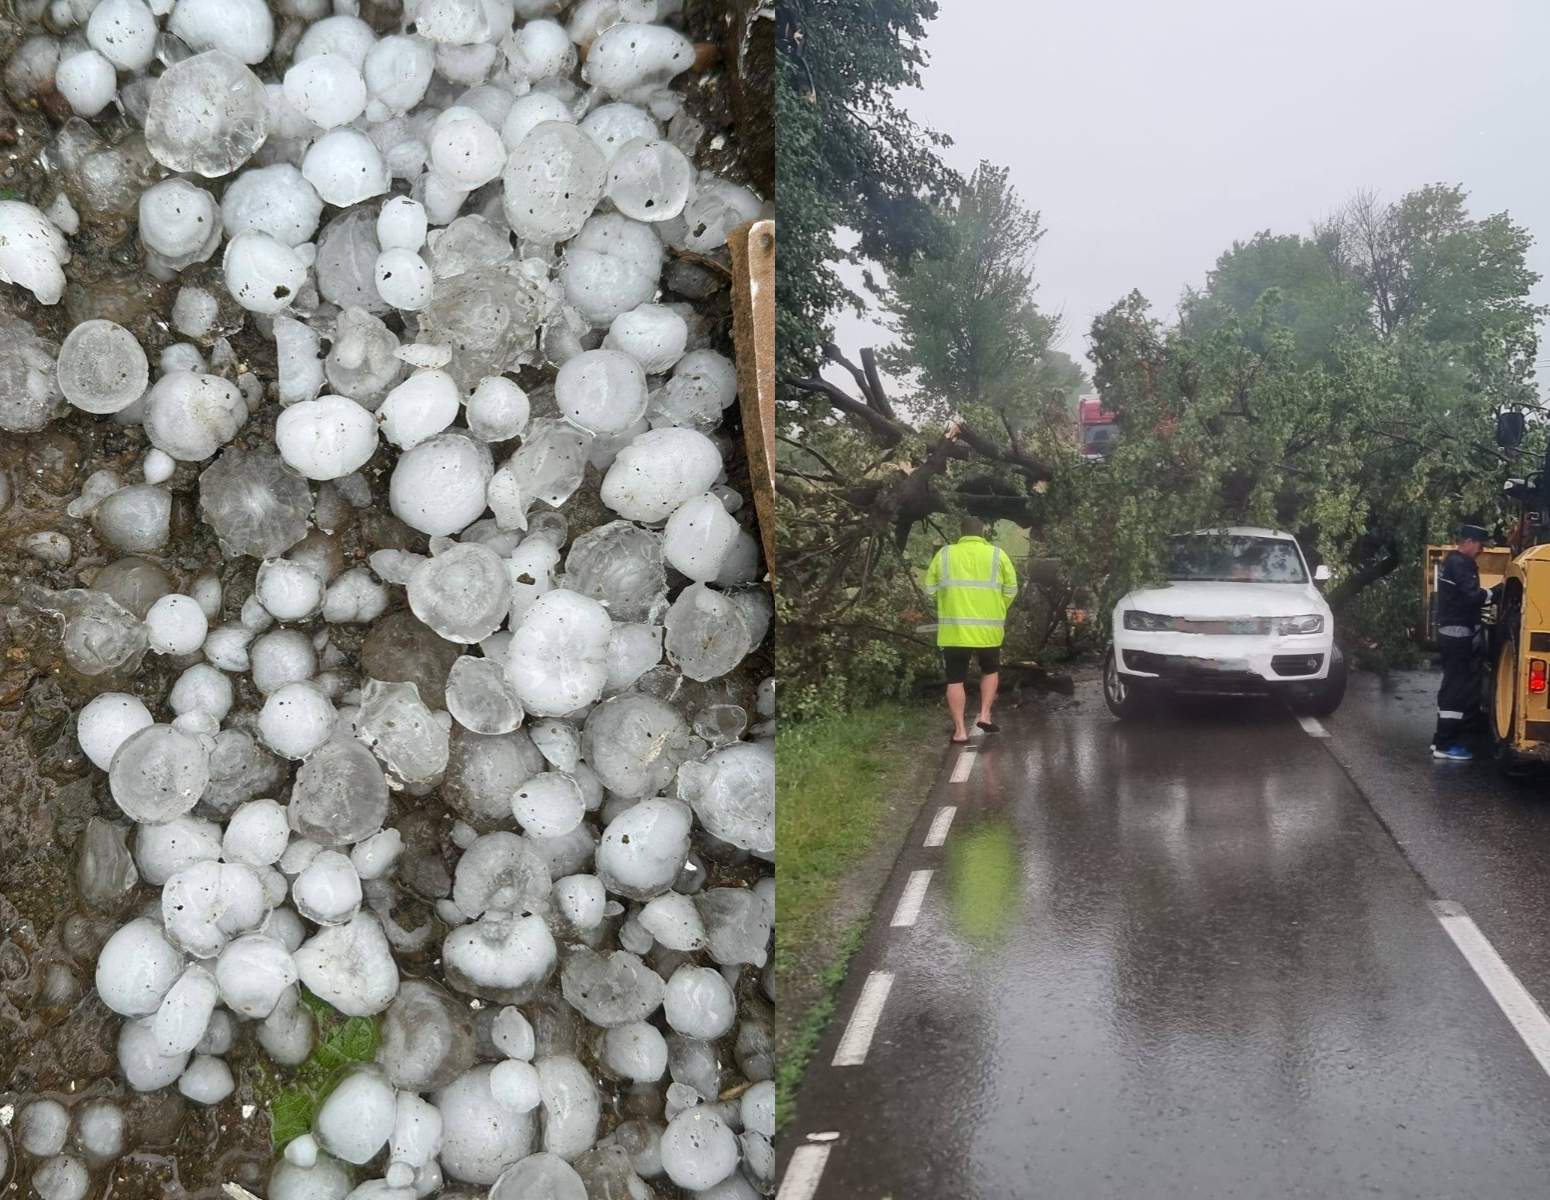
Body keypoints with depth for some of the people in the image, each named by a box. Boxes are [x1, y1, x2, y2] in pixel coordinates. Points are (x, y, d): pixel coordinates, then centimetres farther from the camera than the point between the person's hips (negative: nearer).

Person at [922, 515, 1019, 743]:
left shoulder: (944, 554, 4)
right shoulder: (997, 555, 2)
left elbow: (929, 589, 6)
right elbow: (1011, 590, 2)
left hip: (953, 630, 0)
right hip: (988, 629, 0)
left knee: (955, 680, 8)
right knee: (990, 671, 23)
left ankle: (960, 730, 5)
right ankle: (985, 715, 11)